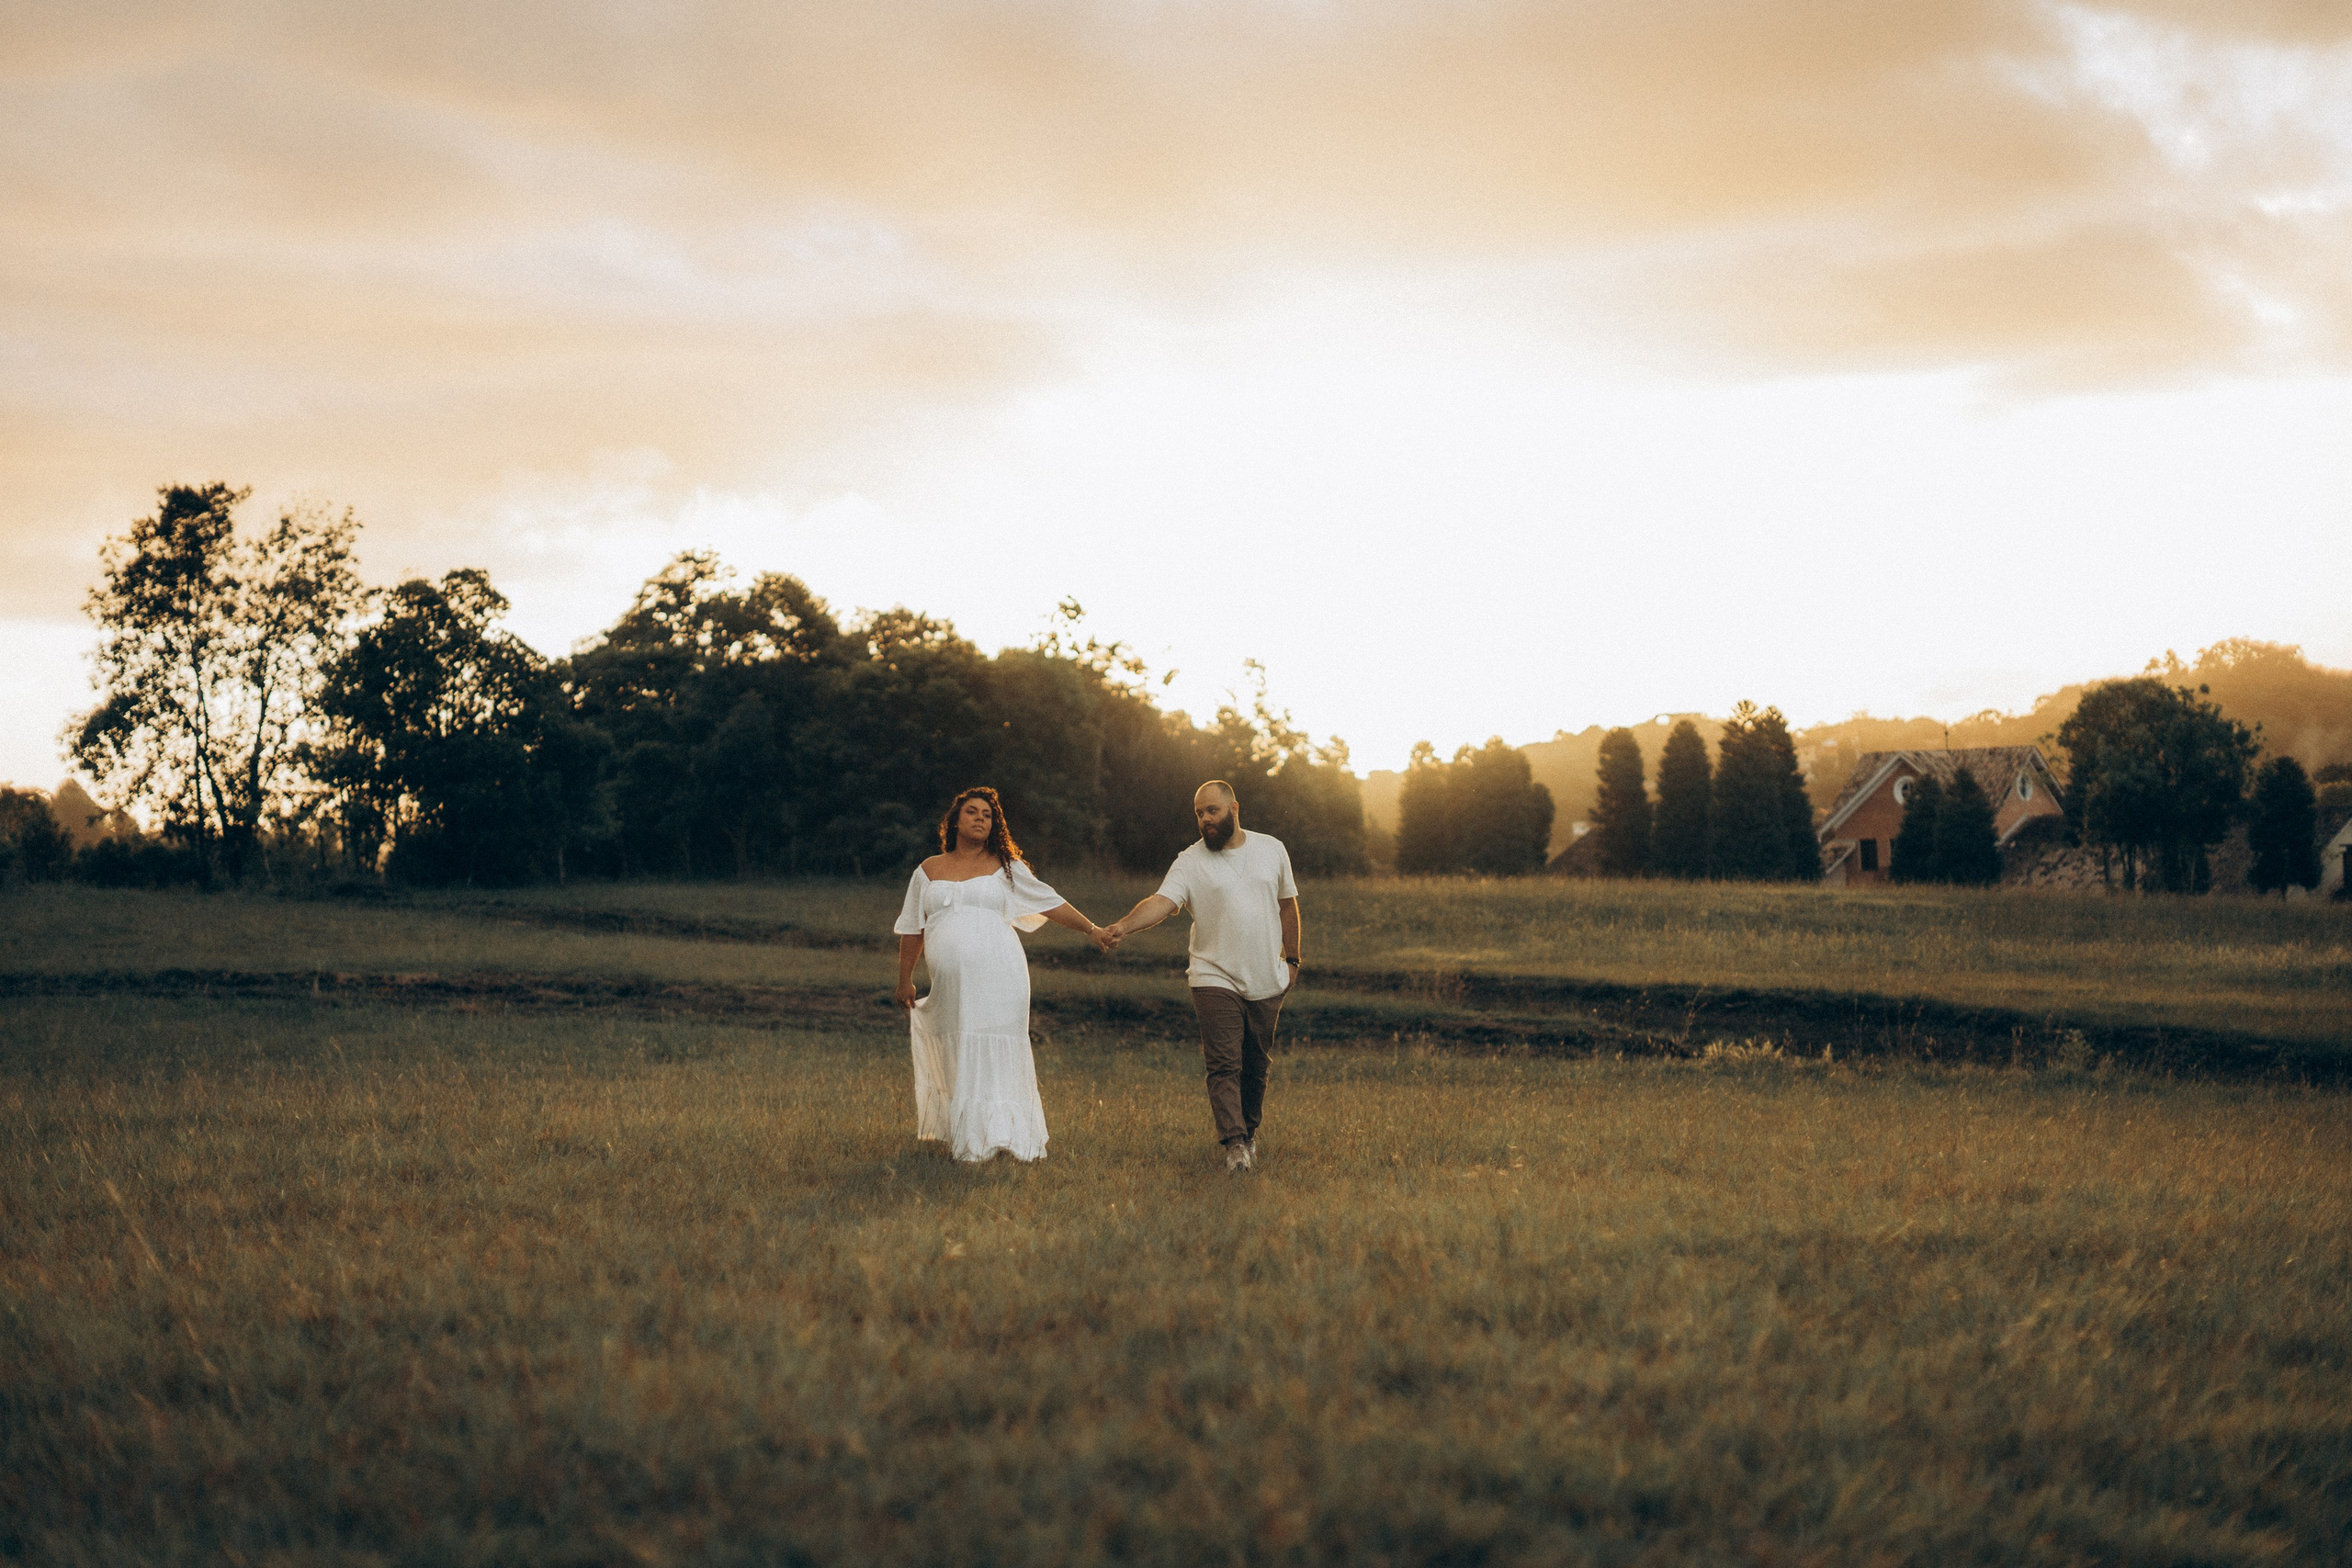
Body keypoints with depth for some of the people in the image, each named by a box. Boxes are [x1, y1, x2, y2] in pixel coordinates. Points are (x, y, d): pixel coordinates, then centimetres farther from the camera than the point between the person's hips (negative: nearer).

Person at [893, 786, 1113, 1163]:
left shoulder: (1005, 868, 11)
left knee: (996, 1056, -5)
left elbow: (1048, 902, 13)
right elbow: (912, 930, 19)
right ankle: (970, 1143, 8)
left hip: (998, 977, -2)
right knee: (958, 1059, 3)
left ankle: (1004, 1136, -4)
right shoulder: (929, 872, 15)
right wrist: (905, 980, 20)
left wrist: (1090, 928, 8)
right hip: (951, 985, 2)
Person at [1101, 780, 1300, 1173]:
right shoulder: (1191, 862, -5)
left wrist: (1291, 959, 15)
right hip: (1216, 981, -3)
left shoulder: (1271, 849, 5)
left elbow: (1287, 904, 16)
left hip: (1267, 982, 3)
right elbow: (1162, 901, -20)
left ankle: (1249, 1132, 28)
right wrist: (1123, 927, -39)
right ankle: (1235, 1143, -15)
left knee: (1257, 1066, 12)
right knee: (1224, 1066, -12)